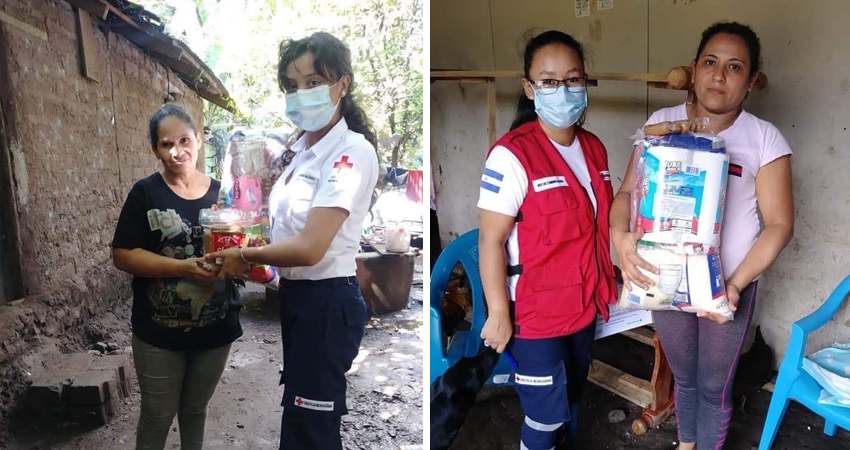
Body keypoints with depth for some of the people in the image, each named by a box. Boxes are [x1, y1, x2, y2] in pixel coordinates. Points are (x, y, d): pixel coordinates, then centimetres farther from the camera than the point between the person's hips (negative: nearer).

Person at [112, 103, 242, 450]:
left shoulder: (221, 192, 1)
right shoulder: (145, 193, -7)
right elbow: (122, 255, -12)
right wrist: (183, 268, -24)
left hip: (216, 328, 3)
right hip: (159, 332, -2)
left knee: (195, 409, 21)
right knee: (158, 415, 12)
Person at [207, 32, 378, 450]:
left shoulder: (351, 151, -18)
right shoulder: (306, 148, 9)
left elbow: (310, 248, -24)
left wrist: (244, 256, -9)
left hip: (327, 303, -9)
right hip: (297, 297, 9)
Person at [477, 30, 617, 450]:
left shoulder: (594, 148, 1)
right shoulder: (512, 155, -22)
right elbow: (491, 241, -21)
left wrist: (603, 281, 14)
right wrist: (498, 313, -19)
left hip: (584, 304, 7)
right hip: (536, 312, -7)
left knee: (571, 398, 26)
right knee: (546, 413, 9)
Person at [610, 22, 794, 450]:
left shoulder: (765, 138, -10)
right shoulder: (663, 122, -5)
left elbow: (779, 224, -9)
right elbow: (628, 190, -6)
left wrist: (735, 284, -21)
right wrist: (619, 235, -27)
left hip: (729, 284, -2)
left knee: (714, 387, 15)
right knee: (683, 378, 23)